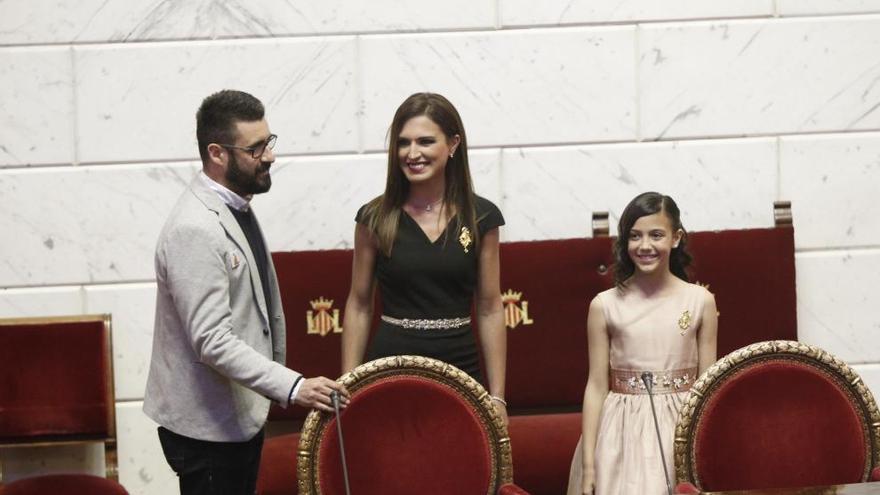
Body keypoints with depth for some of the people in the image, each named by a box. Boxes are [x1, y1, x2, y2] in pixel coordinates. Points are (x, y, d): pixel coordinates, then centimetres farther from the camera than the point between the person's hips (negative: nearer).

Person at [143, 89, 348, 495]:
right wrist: (292, 387, -32)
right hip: (206, 426, -10)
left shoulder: (236, 209, 10)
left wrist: (277, 389, 24)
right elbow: (213, 341, -27)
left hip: (241, 413, 10)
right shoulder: (195, 230, -22)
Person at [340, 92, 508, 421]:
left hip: (461, 370, 1)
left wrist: (497, 395, 1)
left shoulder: (481, 218, 1)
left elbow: (490, 311, 4)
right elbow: (358, 307, 5)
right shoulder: (375, 219, 0)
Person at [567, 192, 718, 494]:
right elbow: (597, 386, 1)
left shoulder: (700, 301, 1)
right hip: (622, 434, 0)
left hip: (682, 429, 0)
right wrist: (588, 463, -3)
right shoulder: (605, 305, 0)